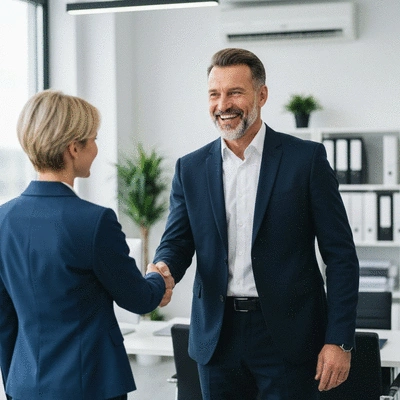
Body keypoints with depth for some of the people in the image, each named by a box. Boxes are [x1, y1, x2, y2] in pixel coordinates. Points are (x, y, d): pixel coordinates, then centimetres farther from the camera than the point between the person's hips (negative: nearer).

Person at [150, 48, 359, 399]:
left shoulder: (306, 158, -3)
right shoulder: (191, 168, 7)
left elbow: (341, 255, -4)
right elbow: (177, 242, 7)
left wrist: (339, 341, -9)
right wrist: (163, 269, -18)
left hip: (288, 340, -3)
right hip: (217, 339, 3)